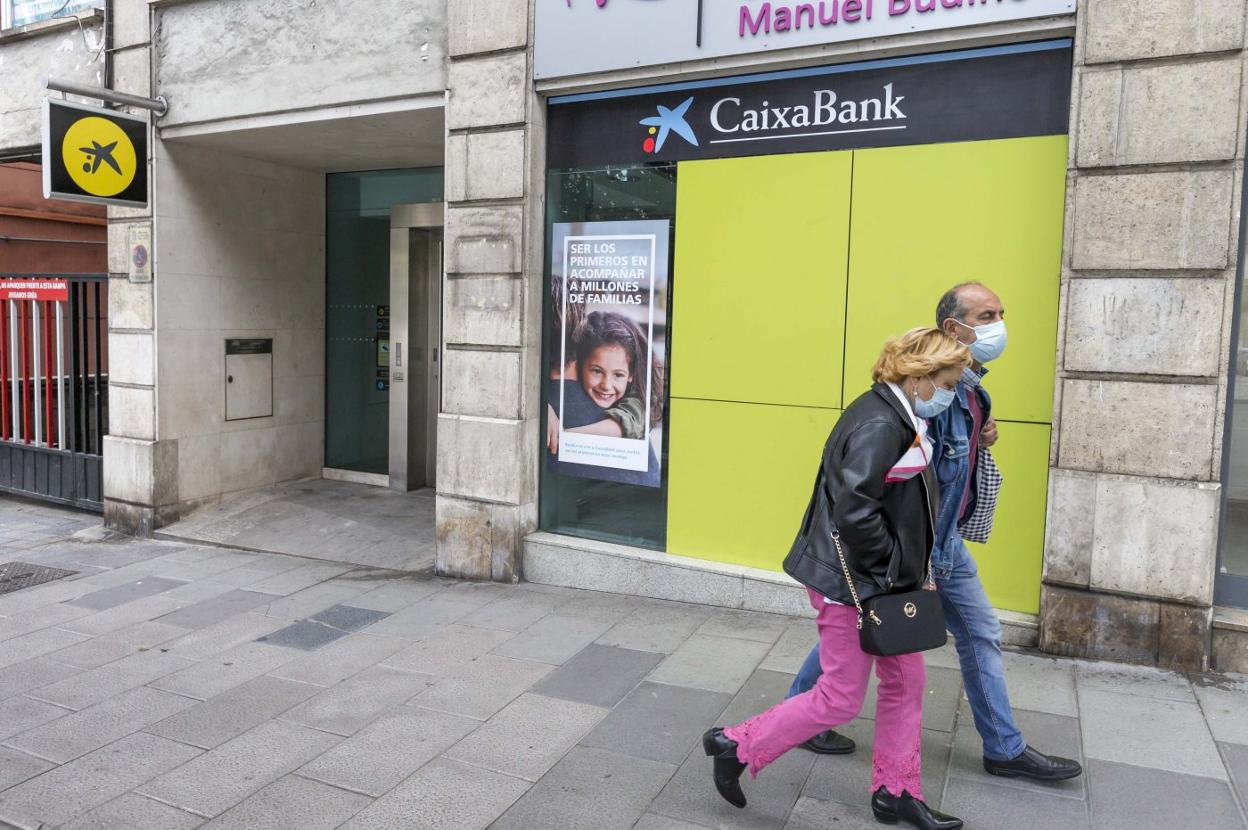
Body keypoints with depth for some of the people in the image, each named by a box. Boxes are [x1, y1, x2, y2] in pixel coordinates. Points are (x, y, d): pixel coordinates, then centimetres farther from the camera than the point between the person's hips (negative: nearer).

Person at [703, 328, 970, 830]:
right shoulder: (880, 426, -24)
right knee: (840, 700, 2)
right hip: (852, 583, -10)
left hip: (883, 581, 10)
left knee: (906, 681, 18)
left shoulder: (895, 417, 9)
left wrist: (913, 570, 13)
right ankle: (737, 747, 16)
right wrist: (897, 568, -17)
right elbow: (854, 513, -31)